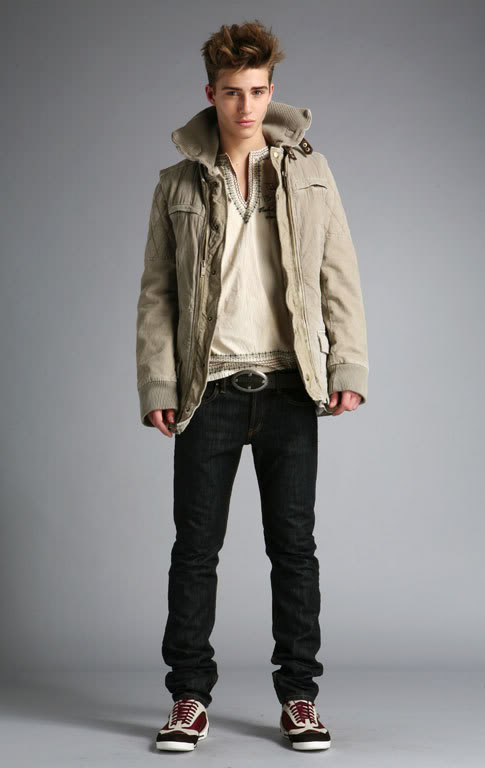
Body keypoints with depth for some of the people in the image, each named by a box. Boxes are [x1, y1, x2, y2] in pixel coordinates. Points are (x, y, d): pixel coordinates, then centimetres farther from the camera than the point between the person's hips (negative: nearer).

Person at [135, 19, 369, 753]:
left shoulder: (309, 172, 8)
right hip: (210, 389, 0)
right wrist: (157, 385, -4)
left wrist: (350, 370, -5)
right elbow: (156, 293, 6)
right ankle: (190, 696, 14)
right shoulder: (179, 183, 7)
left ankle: (299, 694, 16)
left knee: (293, 544, 5)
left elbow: (340, 279, 5)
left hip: (289, 387, 0)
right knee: (196, 546, 3)